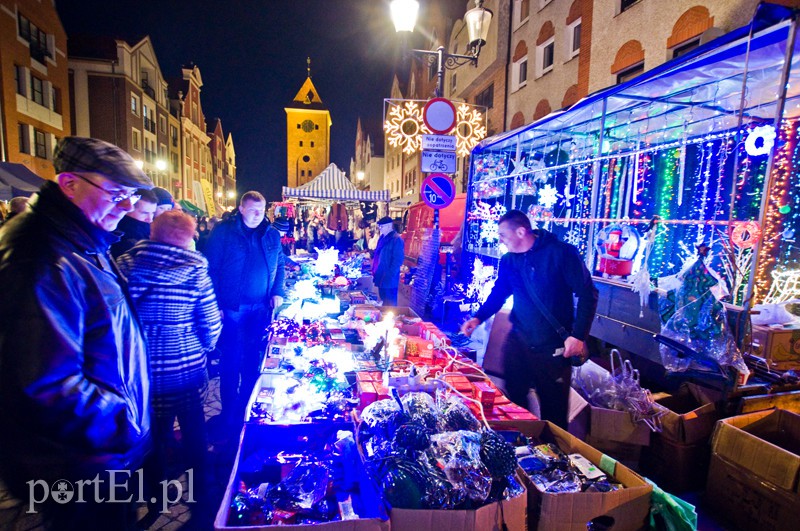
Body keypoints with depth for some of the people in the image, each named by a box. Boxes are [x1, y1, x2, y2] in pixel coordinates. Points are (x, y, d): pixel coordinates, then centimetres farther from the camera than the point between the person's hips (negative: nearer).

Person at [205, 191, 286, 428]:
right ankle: (230, 412, 22)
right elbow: (212, 267, -5)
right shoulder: (223, 231, -3)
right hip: (231, 307, -3)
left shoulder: (272, 235, 9)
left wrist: (277, 292, 2)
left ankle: (248, 407, 27)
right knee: (231, 359, 6)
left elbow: (279, 266, 16)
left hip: (261, 307, 3)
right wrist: (215, 303, -10)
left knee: (253, 358, 10)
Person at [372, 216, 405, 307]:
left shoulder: (397, 240, -14)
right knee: (384, 302, 17)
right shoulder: (383, 238, 13)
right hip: (381, 277, 9)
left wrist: (389, 277, -21)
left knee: (389, 304, 1)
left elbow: (397, 261, -19)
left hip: (389, 280, -9)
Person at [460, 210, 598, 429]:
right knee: (514, 401, 12)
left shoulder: (561, 252, -12)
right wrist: (478, 317, 0)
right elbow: (498, 293, 15)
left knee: (554, 410, 8)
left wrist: (578, 335, -16)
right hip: (518, 340, 5)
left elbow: (587, 293, -11)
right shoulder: (508, 260, 5)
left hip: (554, 346, -4)